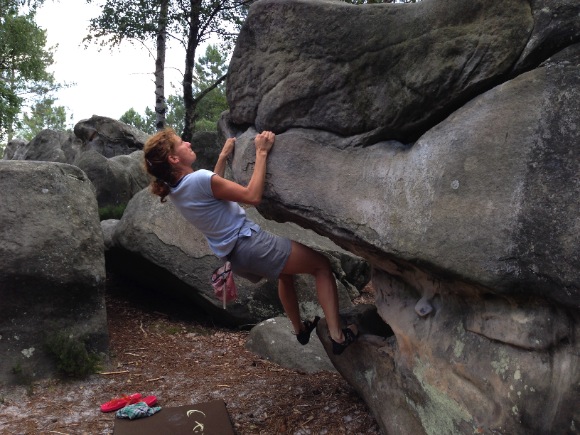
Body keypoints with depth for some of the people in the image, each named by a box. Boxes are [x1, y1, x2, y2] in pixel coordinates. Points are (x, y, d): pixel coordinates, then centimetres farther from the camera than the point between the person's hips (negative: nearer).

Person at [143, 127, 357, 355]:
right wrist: (261, 153, -17)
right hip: (250, 243, -9)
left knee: (285, 272, 34)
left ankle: (300, 329, 43)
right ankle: (337, 336, -4)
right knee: (322, 264, 2)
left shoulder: (174, 188, 3)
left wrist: (223, 156, 22)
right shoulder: (199, 178, -25)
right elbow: (252, 196, -23)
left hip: (234, 256, 9)